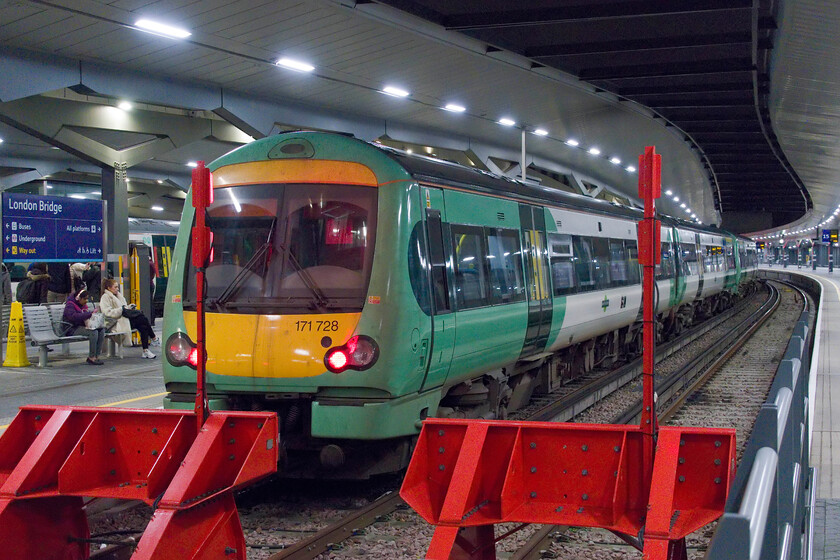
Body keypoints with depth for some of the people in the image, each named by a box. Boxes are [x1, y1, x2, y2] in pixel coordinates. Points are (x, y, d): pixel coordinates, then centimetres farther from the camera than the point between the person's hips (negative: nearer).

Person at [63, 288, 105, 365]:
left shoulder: (83, 305, 17)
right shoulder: (69, 305, -9)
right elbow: (74, 316, -28)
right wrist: (90, 314, -30)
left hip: (82, 327, 9)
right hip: (72, 329, -9)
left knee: (102, 330, -14)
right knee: (93, 332, -31)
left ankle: (96, 356, -15)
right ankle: (91, 357, -25)